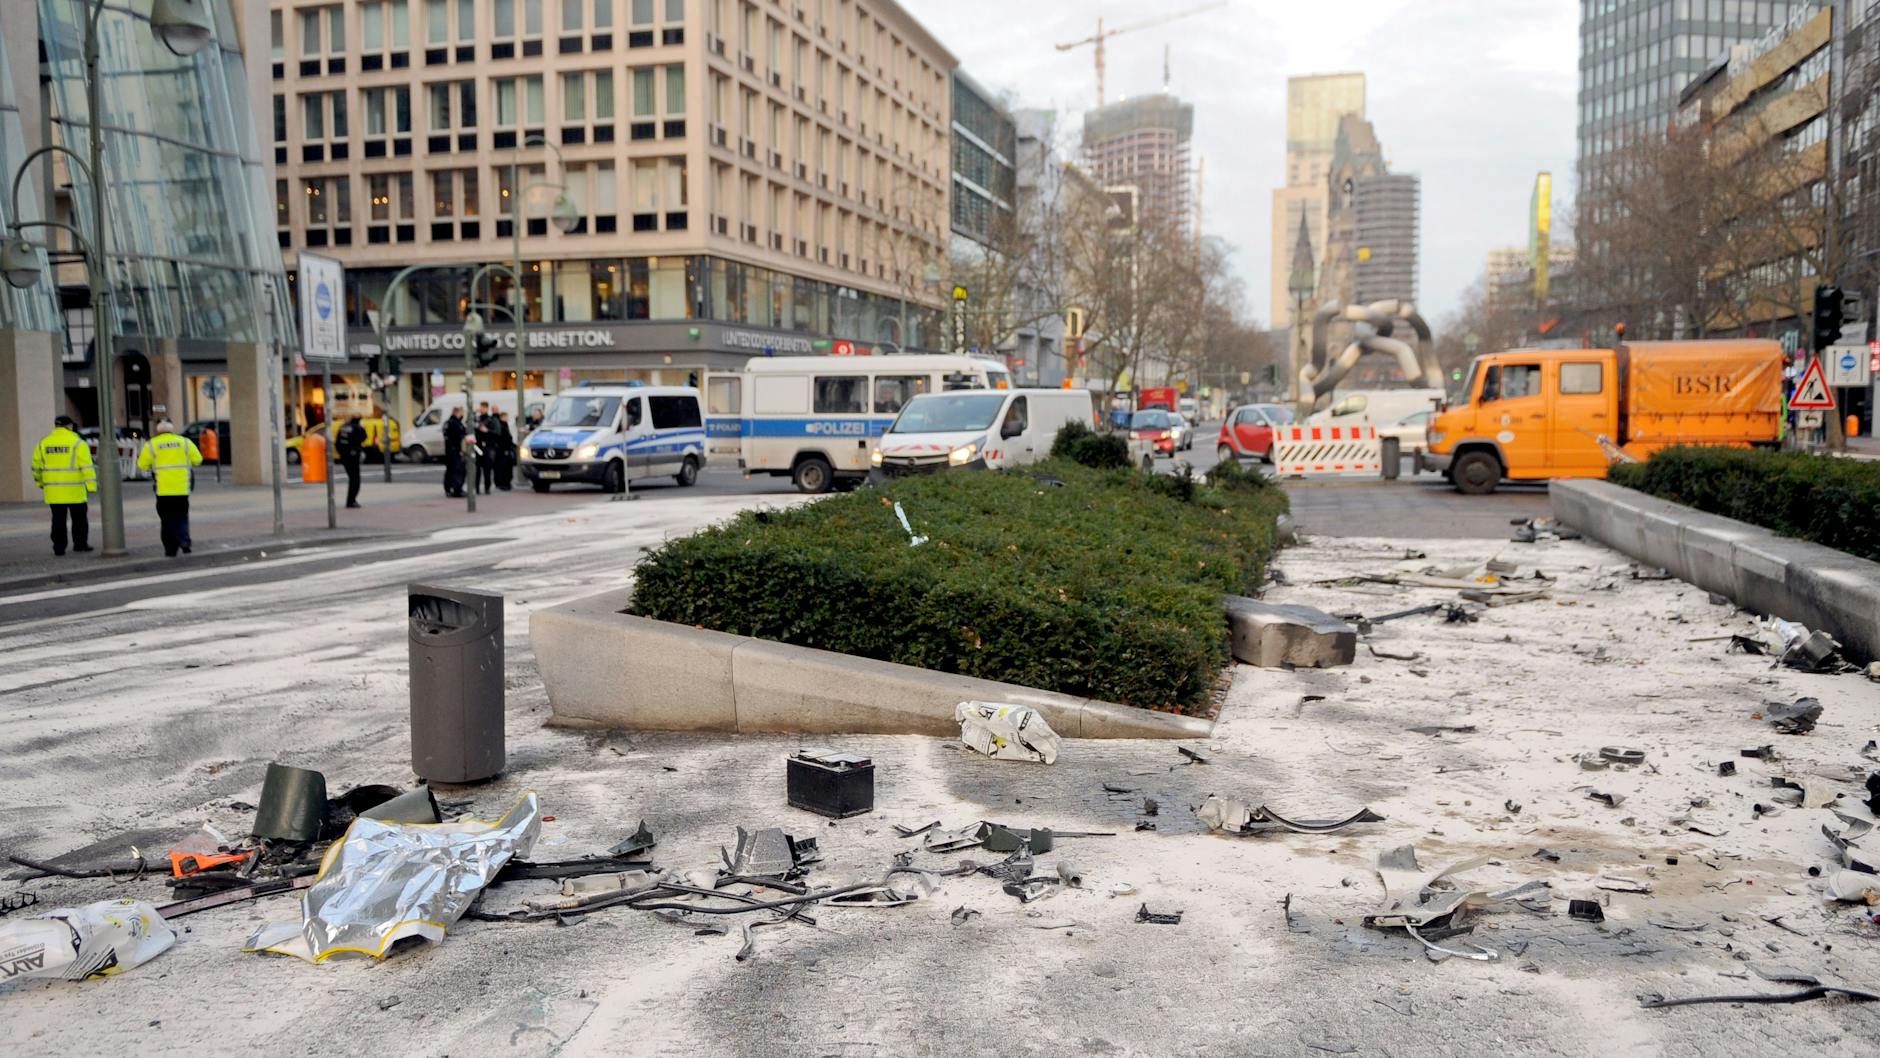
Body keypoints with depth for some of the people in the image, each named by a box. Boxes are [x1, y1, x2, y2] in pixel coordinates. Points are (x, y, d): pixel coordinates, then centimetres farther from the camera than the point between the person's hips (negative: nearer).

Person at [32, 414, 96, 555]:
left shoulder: (43, 443, 7)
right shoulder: (77, 443, -7)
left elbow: (36, 465, 12)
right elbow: (87, 466, -13)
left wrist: (40, 482, 26)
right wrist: (91, 486, -14)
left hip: (53, 490, 4)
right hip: (74, 490, -4)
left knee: (58, 519, 7)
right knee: (79, 518, 10)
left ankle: (59, 547, 6)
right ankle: (80, 543, 12)